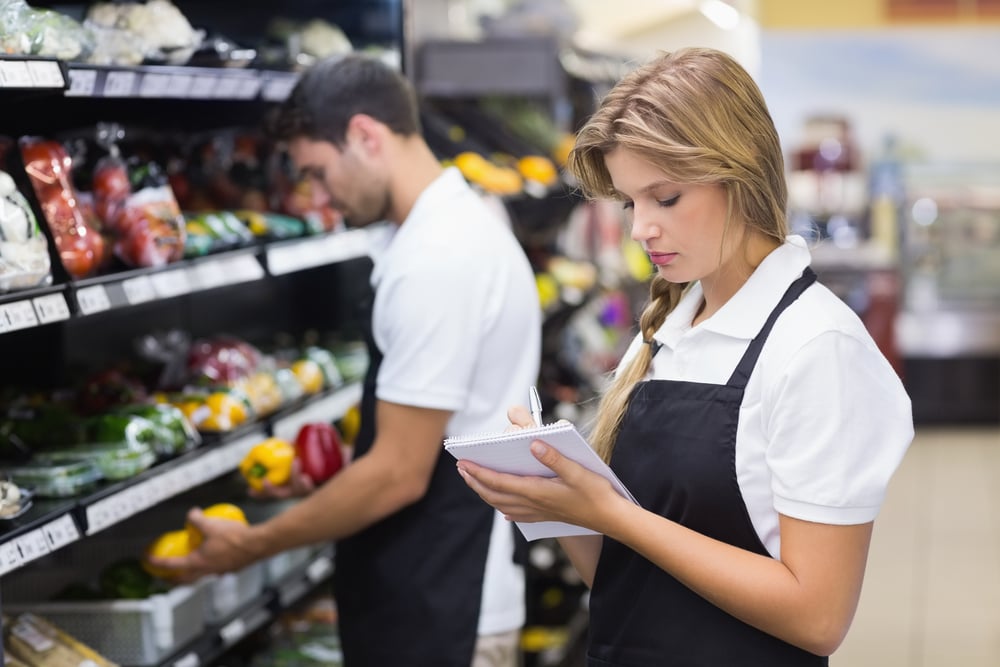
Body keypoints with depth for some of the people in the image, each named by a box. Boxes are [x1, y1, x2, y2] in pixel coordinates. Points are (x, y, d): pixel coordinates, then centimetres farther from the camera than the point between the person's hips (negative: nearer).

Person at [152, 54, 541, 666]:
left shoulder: (432, 262, -23)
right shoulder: (463, 222, 10)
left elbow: (400, 473, -22)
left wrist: (254, 545, -12)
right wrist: (327, 488, 18)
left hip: (439, 615, -10)